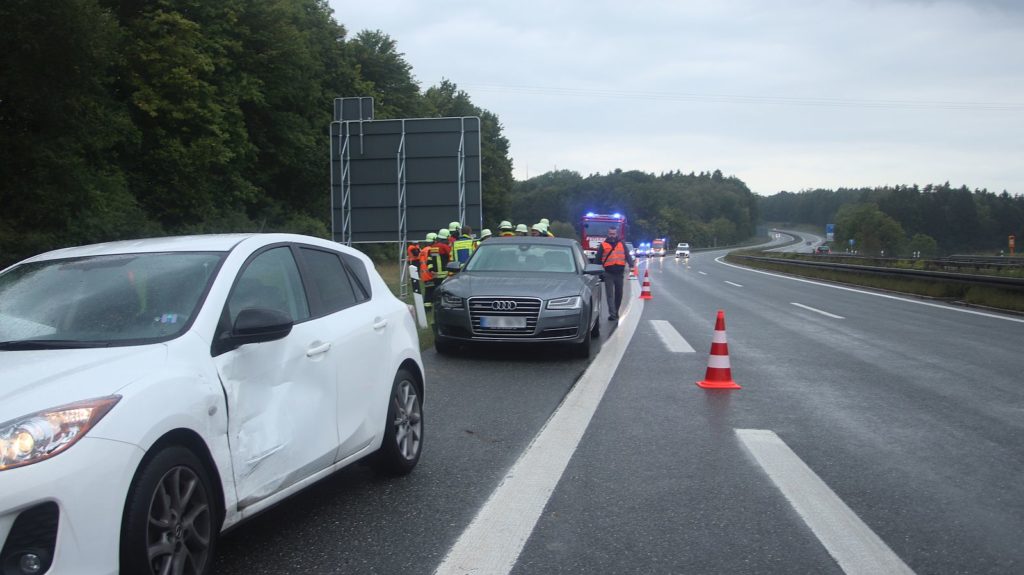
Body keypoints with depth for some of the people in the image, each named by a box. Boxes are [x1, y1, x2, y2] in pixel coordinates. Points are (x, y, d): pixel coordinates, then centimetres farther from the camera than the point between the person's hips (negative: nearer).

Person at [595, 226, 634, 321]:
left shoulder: (622, 245, 10)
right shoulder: (603, 245, 4)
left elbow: (628, 256, 1)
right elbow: (598, 259, 6)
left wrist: (631, 265, -17)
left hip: (619, 273, 3)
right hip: (608, 273, -3)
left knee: (618, 294, 10)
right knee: (610, 294, -8)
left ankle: (616, 312, 24)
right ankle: (612, 314, -13)